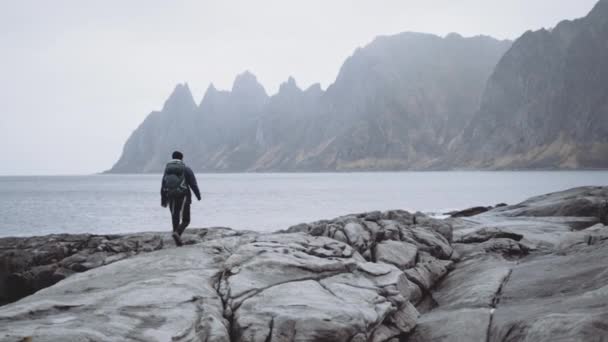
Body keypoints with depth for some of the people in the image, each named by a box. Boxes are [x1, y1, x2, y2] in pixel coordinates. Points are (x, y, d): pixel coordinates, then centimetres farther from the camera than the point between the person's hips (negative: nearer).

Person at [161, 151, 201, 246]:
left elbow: (163, 187, 7)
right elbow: (193, 184, -5)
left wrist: (163, 201, 11)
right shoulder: (186, 169, -4)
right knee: (185, 220, 2)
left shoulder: (167, 169, 8)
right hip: (183, 197, -4)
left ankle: (178, 240, 14)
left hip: (171, 198, 4)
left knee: (175, 219, 15)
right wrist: (198, 195, 9)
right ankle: (177, 233, -24)